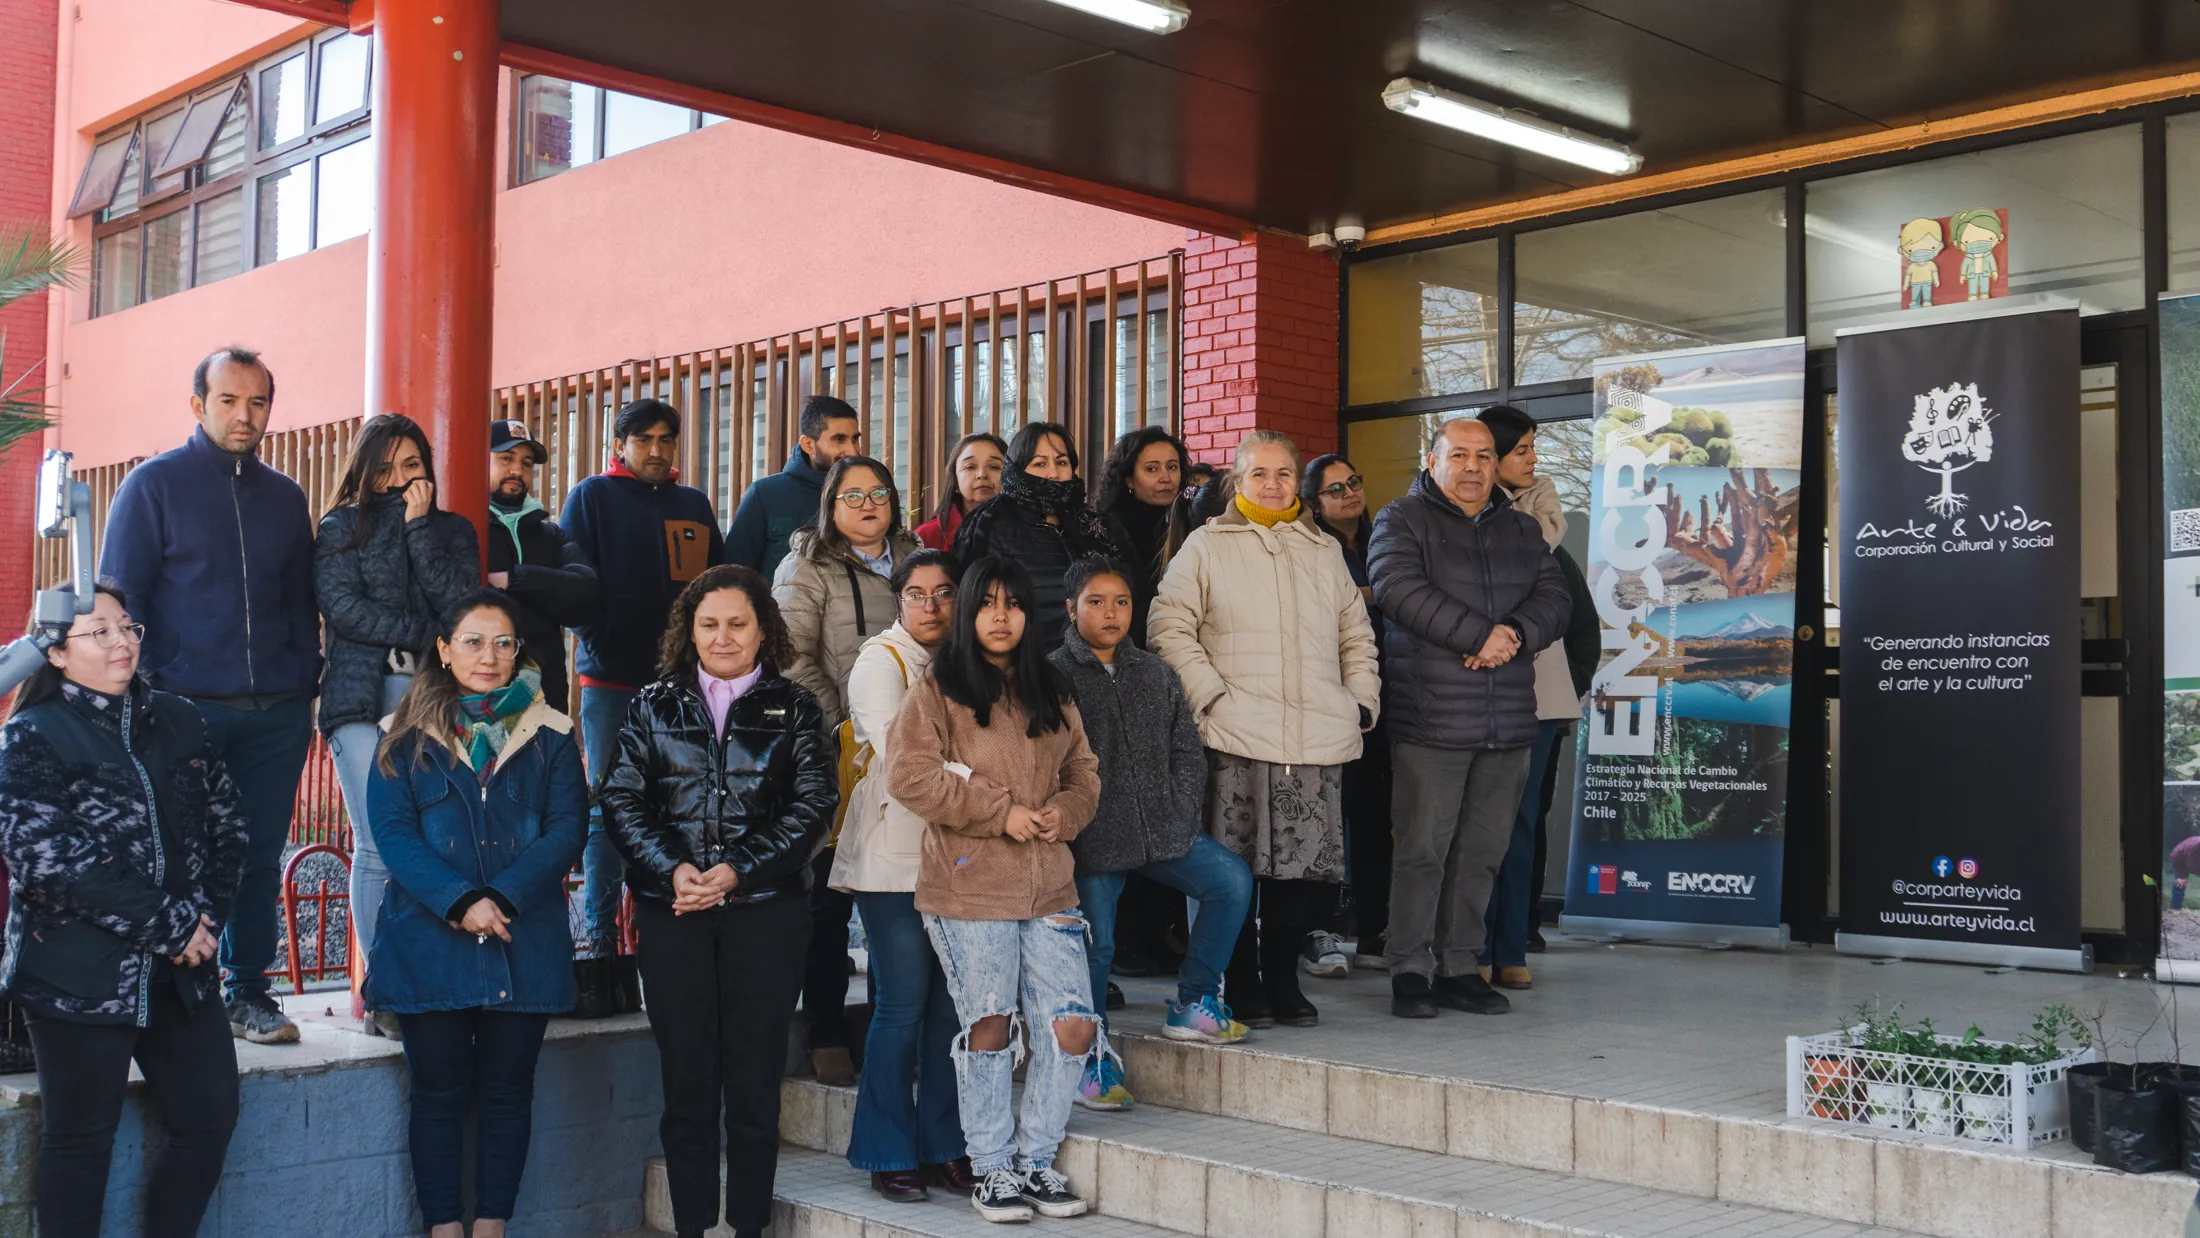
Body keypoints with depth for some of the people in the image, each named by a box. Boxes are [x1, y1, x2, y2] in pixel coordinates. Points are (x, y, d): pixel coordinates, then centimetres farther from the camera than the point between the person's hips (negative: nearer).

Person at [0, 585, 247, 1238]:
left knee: (209, 1117, 9)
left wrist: (204, 914, -7)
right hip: (78, 979, -5)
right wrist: (167, 923, -18)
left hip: (180, 974, 5)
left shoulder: (179, 723, 11)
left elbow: (229, 825, 11)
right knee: (81, 1140, 6)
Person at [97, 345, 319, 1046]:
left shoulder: (284, 497, 14)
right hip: (186, 709, -4)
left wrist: (305, 689, 10)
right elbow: (120, 598, 0)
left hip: (275, 715, 4)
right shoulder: (154, 485, 2)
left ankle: (249, 992, 17)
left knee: (261, 856, 6)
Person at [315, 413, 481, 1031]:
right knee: (379, 848, -7)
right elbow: (341, 606, -3)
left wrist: (418, 525, -2)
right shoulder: (341, 527, 11)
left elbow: (458, 602, 0)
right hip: (363, 699, -2)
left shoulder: (453, 529, 17)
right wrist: (427, 635, -6)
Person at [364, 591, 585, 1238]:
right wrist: (460, 903, -17)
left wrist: (501, 899, -15)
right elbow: (393, 832, -5)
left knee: (507, 1092, 6)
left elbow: (567, 827, -2)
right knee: (439, 1094, 4)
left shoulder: (550, 735, 7)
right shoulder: (407, 736, 4)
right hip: (428, 942, -1)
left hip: (524, 941, 1)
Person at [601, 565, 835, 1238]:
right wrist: (672, 869, -11)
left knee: (755, 1078, 1)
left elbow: (814, 805, -1)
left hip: (765, 910, -1)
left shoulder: (794, 708, 7)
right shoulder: (656, 704, 11)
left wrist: (736, 871, -11)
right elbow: (621, 799, 5)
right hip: (671, 912, 1)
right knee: (686, 1081, 3)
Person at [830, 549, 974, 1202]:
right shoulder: (881, 662, -4)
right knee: (904, 1001, -4)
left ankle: (943, 1148, 12)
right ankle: (889, 1156, 6)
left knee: (950, 1001, 4)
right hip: (893, 856, -6)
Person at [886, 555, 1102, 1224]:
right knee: (988, 1027, 3)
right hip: (970, 887, -4)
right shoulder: (937, 689, -1)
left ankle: (1035, 1159, 17)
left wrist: (1065, 812, -2)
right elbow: (909, 774, -11)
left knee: (1074, 1027, 0)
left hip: (1049, 886, 5)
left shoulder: (1052, 691, 16)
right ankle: (992, 1169, 19)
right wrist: (1000, 811, -12)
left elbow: (1083, 770, 21)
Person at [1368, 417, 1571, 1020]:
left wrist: (1516, 633, -13)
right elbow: (1400, 590, -13)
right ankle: (1410, 971, 4)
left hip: (1508, 721, 5)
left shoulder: (1522, 530, 19)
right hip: (1431, 718, -5)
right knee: (1422, 847, -4)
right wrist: (1482, 636, -16)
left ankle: (1459, 967, 17)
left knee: (1482, 851, 8)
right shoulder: (1401, 520, 3)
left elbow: (1553, 598, 9)